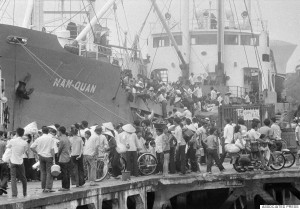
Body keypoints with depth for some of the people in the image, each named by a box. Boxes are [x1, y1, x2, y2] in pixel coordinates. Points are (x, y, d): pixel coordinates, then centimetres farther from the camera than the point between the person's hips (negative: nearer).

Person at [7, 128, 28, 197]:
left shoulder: (12, 141, -10)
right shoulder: (25, 143, -8)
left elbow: (7, 146, 9)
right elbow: (24, 151, 3)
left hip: (13, 161, -1)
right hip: (20, 161, 1)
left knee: (13, 178, 1)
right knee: (23, 178, 14)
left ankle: (14, 194, -9)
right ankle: (25, 193, 24)